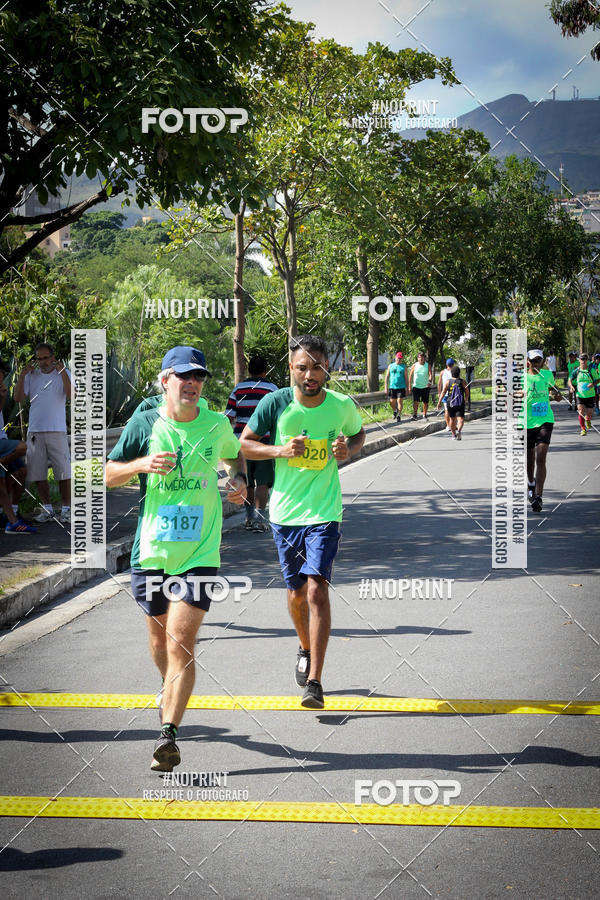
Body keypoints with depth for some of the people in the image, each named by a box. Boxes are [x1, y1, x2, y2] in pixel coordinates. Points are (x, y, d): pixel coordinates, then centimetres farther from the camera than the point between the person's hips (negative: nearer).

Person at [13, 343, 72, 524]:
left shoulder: (64, 374, 6)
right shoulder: (31, 376, 11)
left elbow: (72, 395, -10)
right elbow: (18, 398, 2)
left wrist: (62, 373, -18)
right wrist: (22, 375, -5)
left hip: (57, 431, -3)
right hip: (35, 431, 3)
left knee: (64, 472, -4)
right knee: (38, 474, 4)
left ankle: (66, 510, 3)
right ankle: (47, 509, 14)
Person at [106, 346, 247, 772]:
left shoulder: (216, 425, 1)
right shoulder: (144, 424, -1)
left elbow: (235, 454, 24)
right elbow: (109, 475, 4)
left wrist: (239, 480, 4)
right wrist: (143, 465, -14)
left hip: (199, 553, -1)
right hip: (151, 550, 2)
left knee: (181, 642, -13)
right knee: (159, 635, 19)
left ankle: (169, 733, -15)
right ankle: (171, 690, 50)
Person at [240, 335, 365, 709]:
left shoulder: (343, 406, -5)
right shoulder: (276, 403, -7)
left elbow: (359, 433, 16)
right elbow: (244, 444, 1)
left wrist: (348, 450, -6)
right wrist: (281, 450, -16)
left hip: (325, 513, -2)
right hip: (285, 513, 2)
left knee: (317, 589, -15)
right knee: (297, 592, 13)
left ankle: (314, 682, -14)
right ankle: (305, 649, 44)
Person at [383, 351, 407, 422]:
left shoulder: (403, 366, 5)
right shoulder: (390, 366, 9)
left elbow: (406, 377, 5)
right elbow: (387, 377, 8)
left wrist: (406, 388, 1)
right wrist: (386, 387, 1)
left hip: (401, 387, -2)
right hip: (392, 387, 2)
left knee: (400, 401, -8)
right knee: (392, 402, 4)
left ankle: (399, 416, -1)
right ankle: (394, 411, 33)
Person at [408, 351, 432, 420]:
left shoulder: (428, 365, 1)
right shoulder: (415, 365, 2)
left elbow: (430, 374, -10)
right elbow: (410, 375, 6)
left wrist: (430, 381, -30)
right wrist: (410, 385, 2)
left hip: (425, 387, 1)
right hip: (416, 386, -1)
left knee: (425, 402, 6)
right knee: (416, 401, -13)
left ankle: (424, 415, 20)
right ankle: (414, 414, -9)